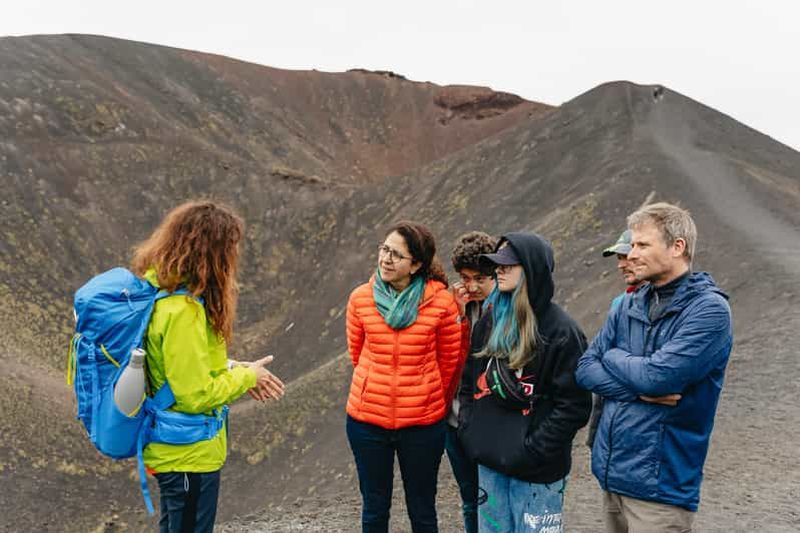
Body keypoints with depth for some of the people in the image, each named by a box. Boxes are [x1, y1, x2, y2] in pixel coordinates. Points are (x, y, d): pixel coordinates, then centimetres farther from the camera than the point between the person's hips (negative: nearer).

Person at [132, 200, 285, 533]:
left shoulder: (157, 286, 1)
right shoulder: (182, 310, -28)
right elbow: (195, 395, -25)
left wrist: (234, 369, 2)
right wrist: (245, 376, -10)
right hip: (188, 454, -9)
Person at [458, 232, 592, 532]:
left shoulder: (560, 330, -11)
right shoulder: (490, 321, 8)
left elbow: (574, 405, -13)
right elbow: (469, 381, 15)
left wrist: (532, 451, -16)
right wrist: (469, 430, 3)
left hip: (537, 473, -6)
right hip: (489, 463, 6)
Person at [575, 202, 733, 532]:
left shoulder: (709, 309, -13)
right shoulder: (629, 306, 7)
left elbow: (658, 375, -23)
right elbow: (585, 370, 3)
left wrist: (612, 358, -4)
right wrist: (641, 389, -13)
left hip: (660, 484, -6)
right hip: (610, 472, 6)